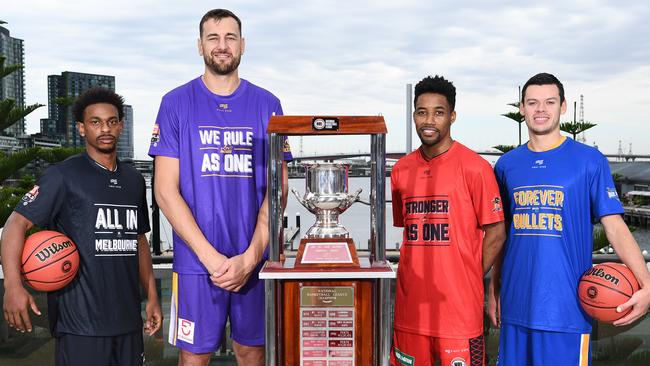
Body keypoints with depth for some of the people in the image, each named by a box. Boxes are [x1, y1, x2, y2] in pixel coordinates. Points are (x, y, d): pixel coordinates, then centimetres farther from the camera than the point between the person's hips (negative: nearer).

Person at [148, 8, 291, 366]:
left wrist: (249, 257, -10)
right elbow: (165, 189, -5)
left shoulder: (267, 105, 3)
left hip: (255, 259, 1)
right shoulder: (176, 103, 0)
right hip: (196, 259, -1)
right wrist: (211, 256, -12)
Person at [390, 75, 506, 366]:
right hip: (410, 307, 5)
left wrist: (468, 280, -1)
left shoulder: (474, 167, -8)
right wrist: (418, 276, 9)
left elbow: (495, 234, -4)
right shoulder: (401, 170, 8)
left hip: (459, 309, -5)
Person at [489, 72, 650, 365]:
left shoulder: (590, 161, -4)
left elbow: (614, 226, -7)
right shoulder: (507, 165, 7)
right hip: (516, 304, 4)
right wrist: (494, 288, 12)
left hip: (567, 307, -3)